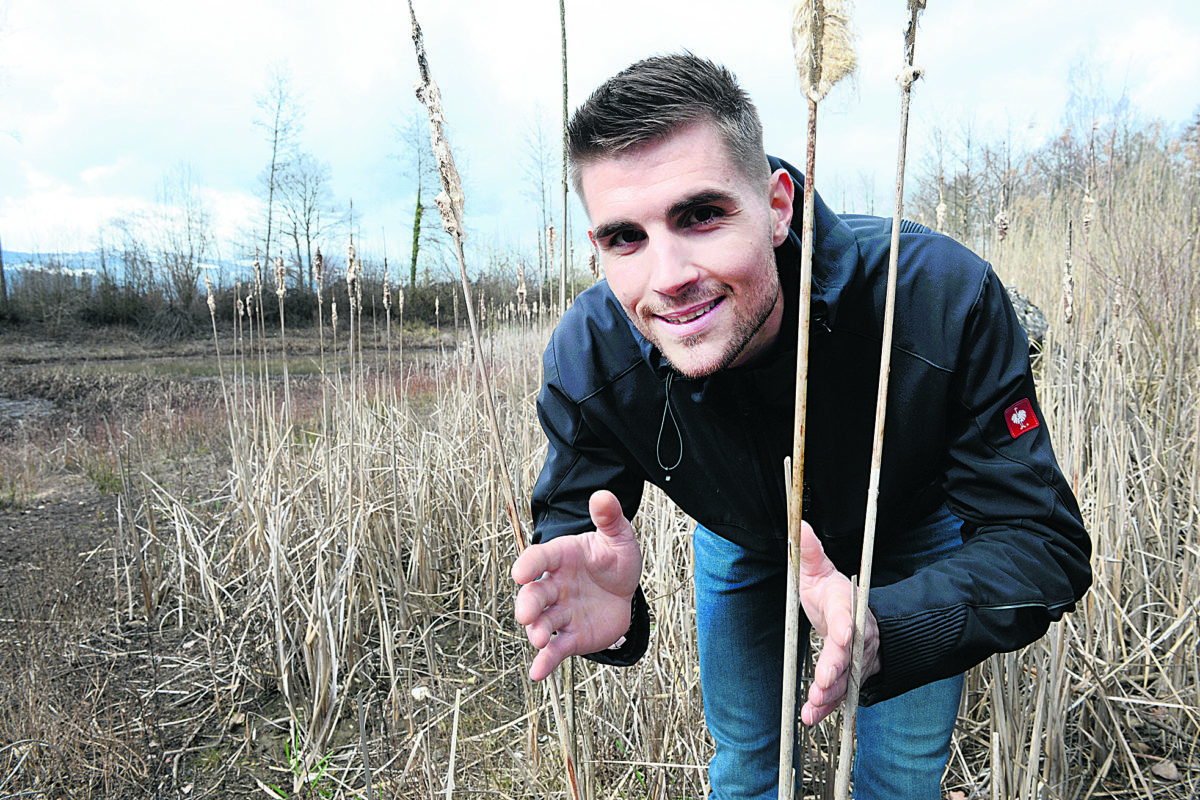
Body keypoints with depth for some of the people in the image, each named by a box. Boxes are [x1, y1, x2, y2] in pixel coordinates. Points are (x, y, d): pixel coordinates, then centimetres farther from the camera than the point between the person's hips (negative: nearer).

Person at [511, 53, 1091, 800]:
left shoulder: (944, 299, -38)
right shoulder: (588, 357, -32)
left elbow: (1042, 540, -34)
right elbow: (570, 523, -22)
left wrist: (881, 631, -54)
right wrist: (600, 608, -48)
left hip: (910, 536, 0)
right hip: (742, 539, 2)